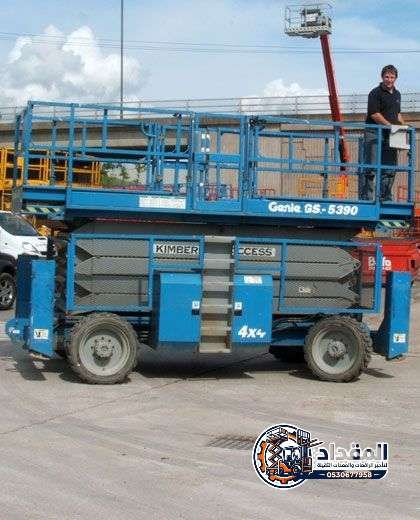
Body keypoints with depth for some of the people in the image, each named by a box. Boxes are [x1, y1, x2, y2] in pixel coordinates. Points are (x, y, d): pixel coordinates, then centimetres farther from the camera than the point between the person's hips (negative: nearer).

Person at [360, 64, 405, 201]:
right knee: (370, 167, -8)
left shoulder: (397, 94, 17)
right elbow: (374, 114, -15)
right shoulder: (376, 93, -7)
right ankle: (366, 197, -5)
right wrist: (389, 125, -18)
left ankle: (385, 197, 17)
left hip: (390, 135, 8)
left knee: (390, 167, 9)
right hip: (374, 133, -8)